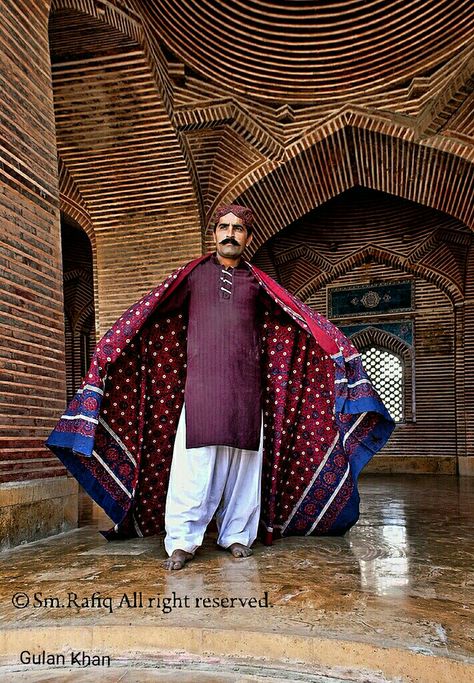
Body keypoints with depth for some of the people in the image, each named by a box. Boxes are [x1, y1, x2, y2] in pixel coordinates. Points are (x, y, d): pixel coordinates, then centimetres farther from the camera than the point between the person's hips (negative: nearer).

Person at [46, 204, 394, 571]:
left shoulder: (256, 281, 14)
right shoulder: (194, 273, 11)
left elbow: (298, 313, 12)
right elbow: (150, 311, 8)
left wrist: (336, 343, 2)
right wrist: (112, 345, 1)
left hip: (245, 385, 2)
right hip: (200, 381, -1)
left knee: (243, 458, 4)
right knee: (194, 460, -7)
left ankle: (237, 535, 16)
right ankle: (182, 542, -2)